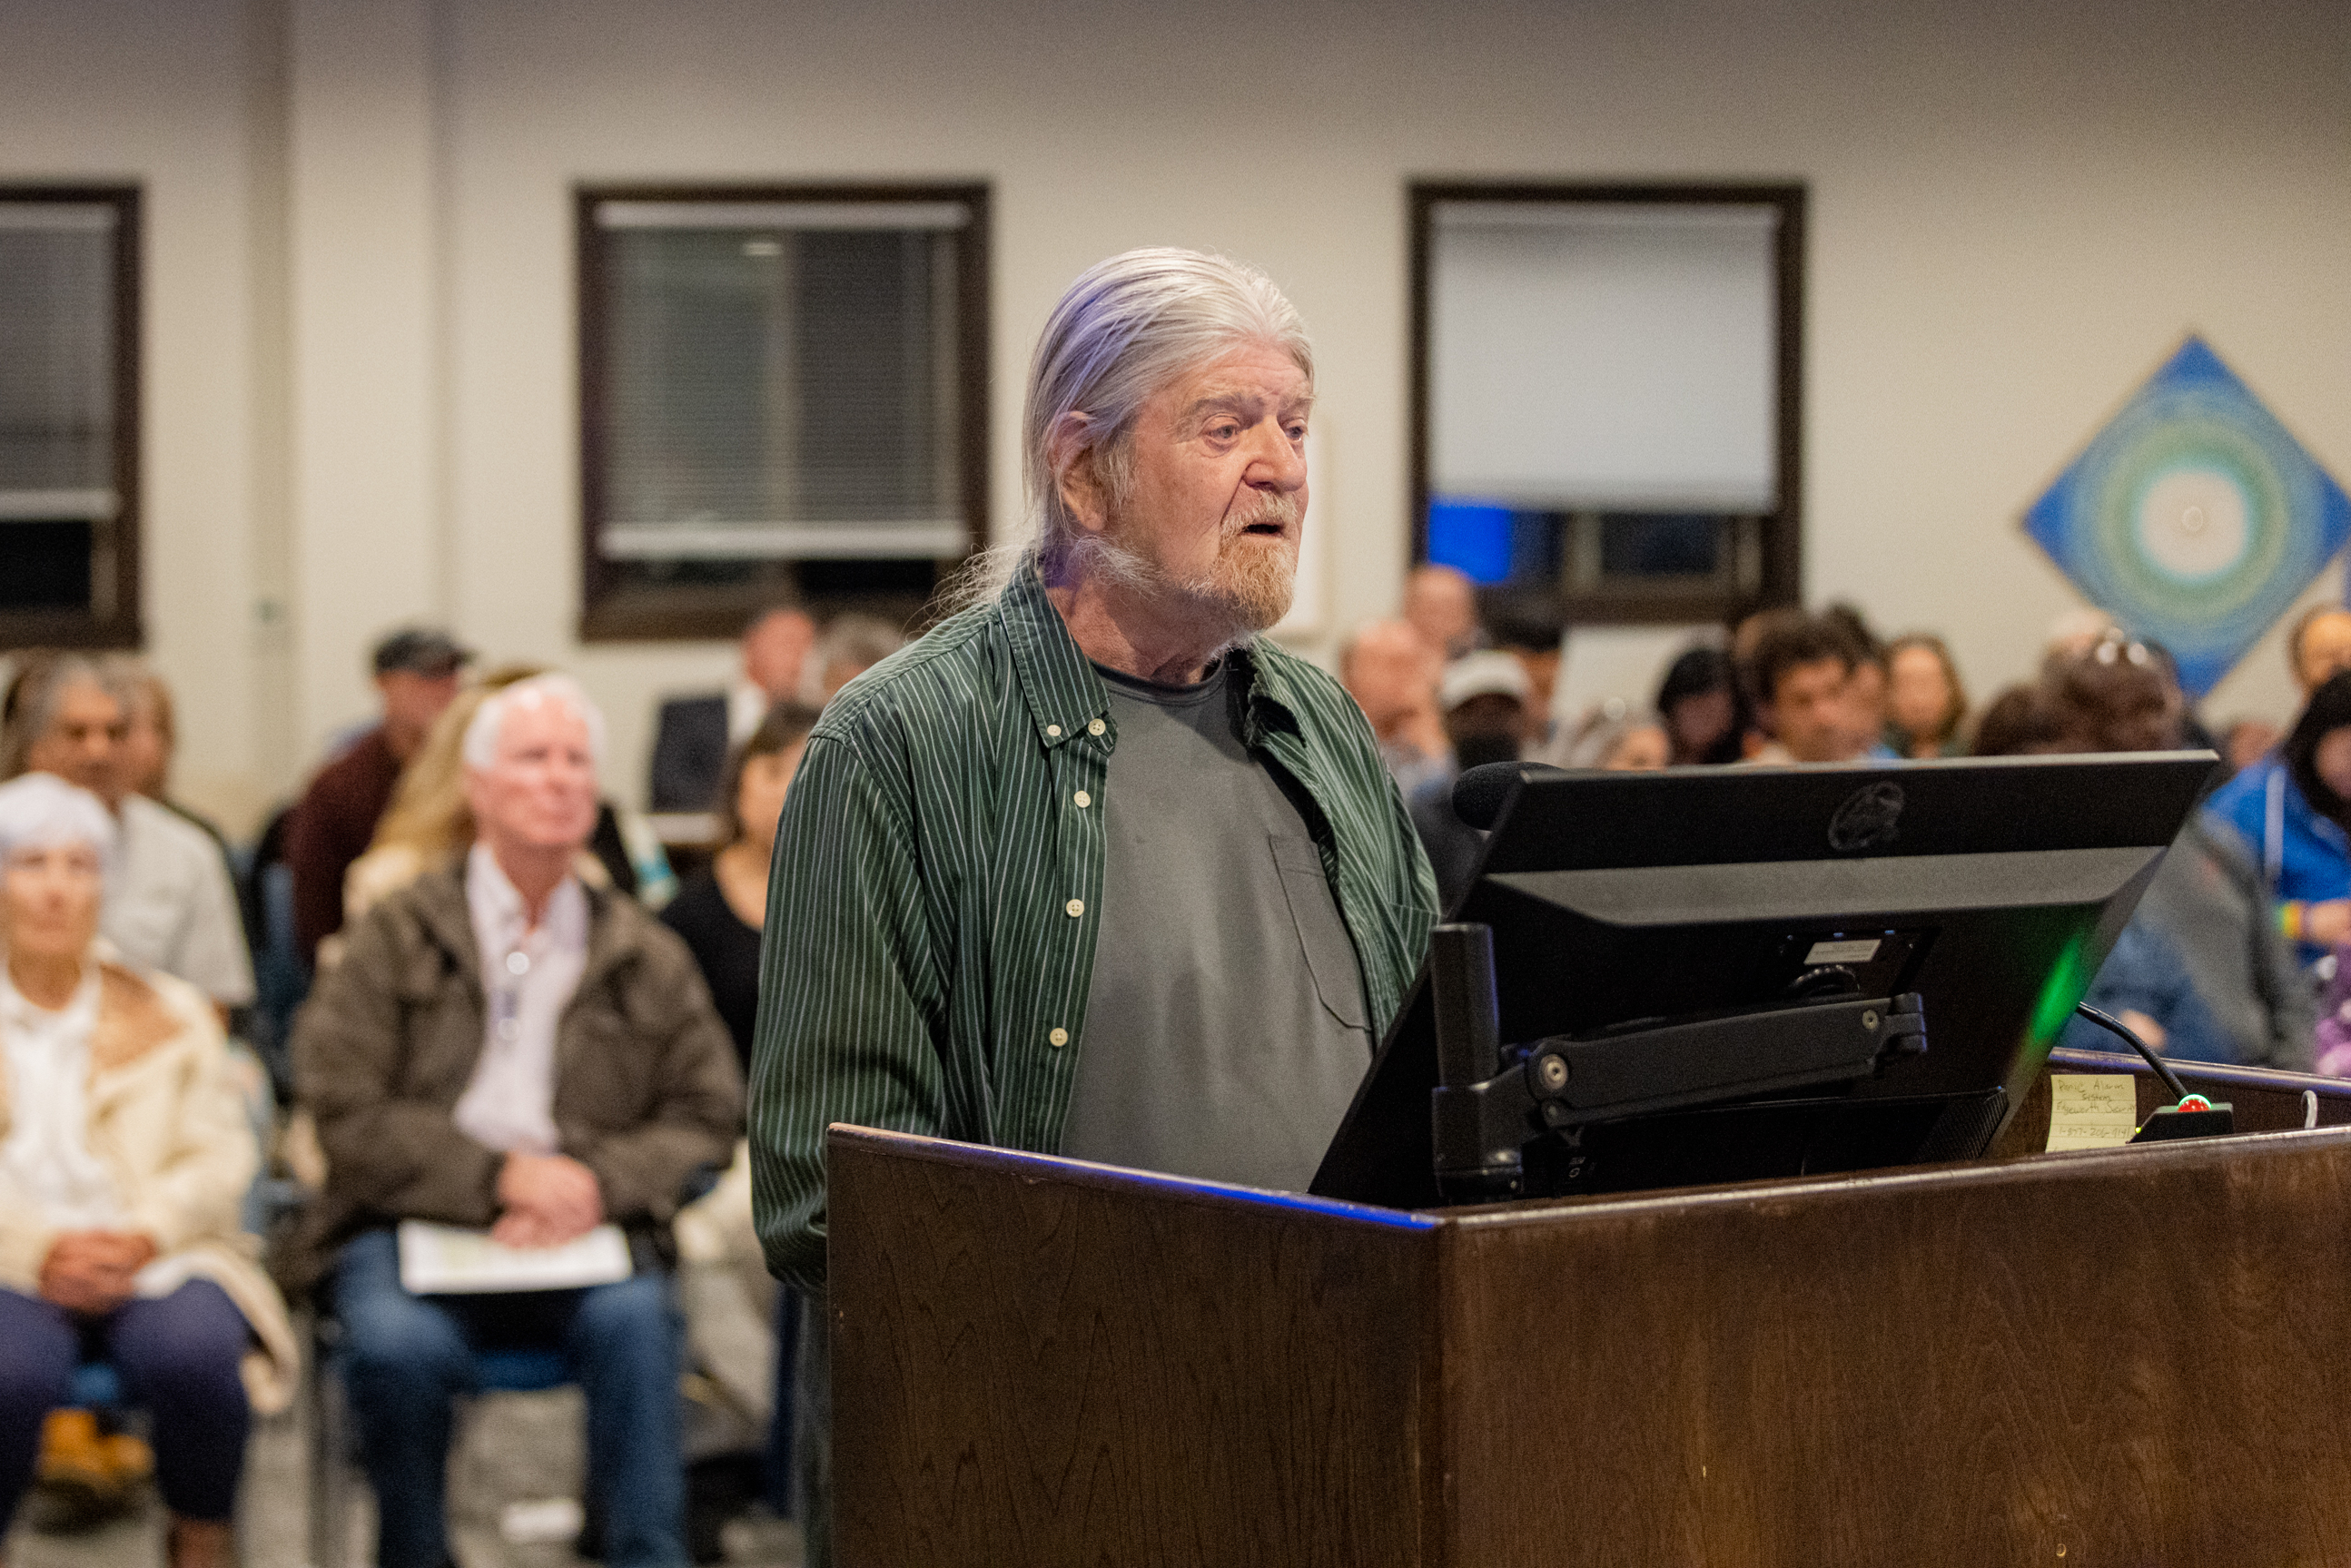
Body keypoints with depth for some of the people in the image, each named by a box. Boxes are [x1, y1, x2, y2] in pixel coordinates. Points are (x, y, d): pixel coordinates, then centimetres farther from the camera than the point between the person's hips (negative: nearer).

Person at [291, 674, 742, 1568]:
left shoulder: (646, 956, 16)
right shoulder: (397, 935, 8)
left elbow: (707, 1115, 11)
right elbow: (346, 1109, -1)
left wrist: (601, 1181, -9)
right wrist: (496, 1175, -13)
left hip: (580, 1229, 1)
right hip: (409, 1225, -1)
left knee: (634, 1318, -33)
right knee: (399, 1344, -33)